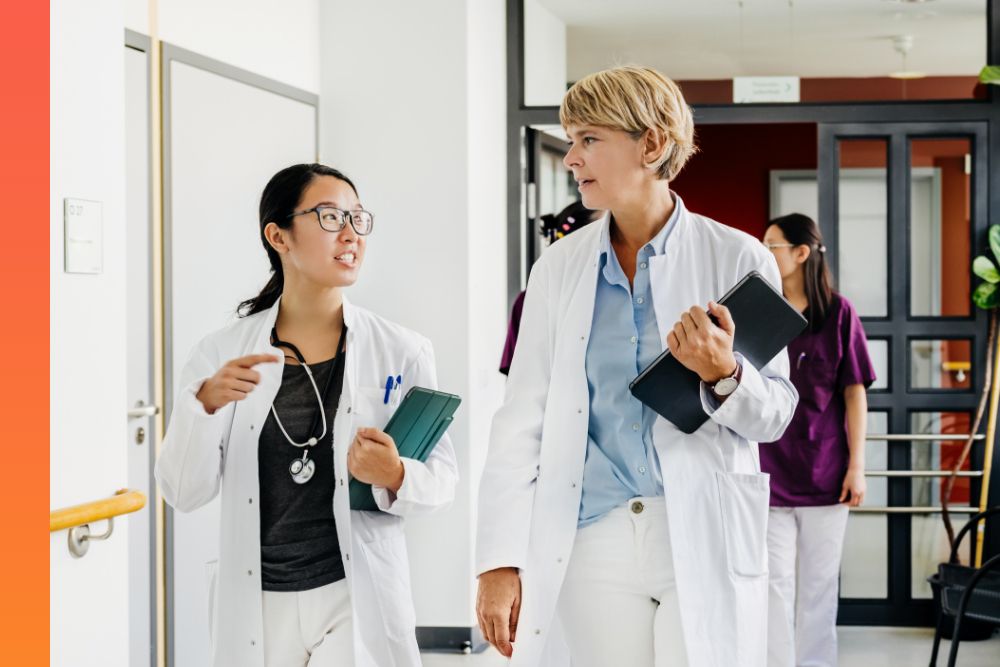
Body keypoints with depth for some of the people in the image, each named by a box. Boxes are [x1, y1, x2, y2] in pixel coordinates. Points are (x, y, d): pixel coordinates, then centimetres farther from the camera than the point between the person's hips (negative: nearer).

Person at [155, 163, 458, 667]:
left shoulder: (402, 353, -2)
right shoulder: (223, 354, -1)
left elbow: (441, 474, 2)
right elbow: (184, 492, -3)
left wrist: (395, 478, -19)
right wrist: (205, 403, -18)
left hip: (357, 601, -1)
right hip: (254, 604, 1)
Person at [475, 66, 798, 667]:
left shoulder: (738, 259, 0)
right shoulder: (559, 268, 7)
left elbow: (776, 412, 4)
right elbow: (522, 421, 6)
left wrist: (723, 374, -18)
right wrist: (499, 561, 0)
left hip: (706, 543, -2)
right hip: (593, 544, 2)